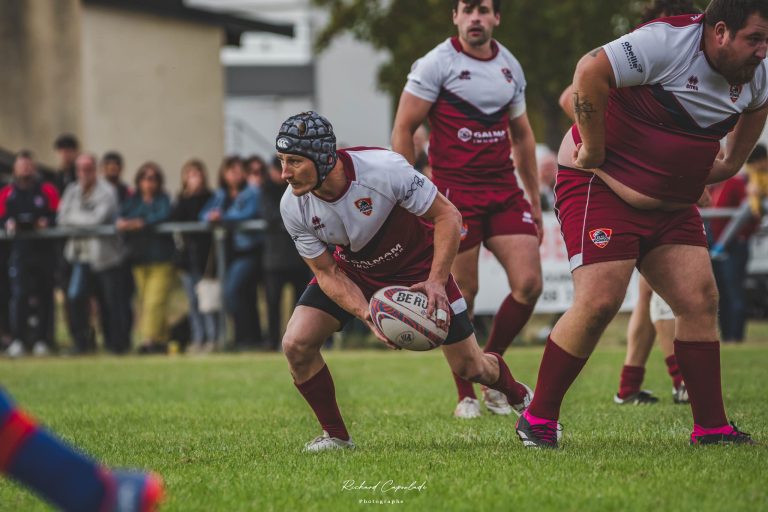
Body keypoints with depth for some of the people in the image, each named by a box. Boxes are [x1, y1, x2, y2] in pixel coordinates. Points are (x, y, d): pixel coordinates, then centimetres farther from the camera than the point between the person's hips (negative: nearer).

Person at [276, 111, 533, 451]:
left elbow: (447, 216, -23)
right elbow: (327, 272, -14)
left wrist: (436, 282, -33)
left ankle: (520, 396, 37)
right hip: (353, 269, 3)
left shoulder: (384, 168, -36)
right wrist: (366, 315, -31)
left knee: (470, 368, 2)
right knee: (297, 345, -19)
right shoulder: (293, 207, -25)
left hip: (417, 264, -2)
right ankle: (335, 435, 2)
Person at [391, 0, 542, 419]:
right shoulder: (435, 65, -6)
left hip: (504, 191, 5)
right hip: (454, 193, -5)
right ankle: (465, 395, 11)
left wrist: (534, 200, 20)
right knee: (462, 296, -3)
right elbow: (403, 129, -5)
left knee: (529, 283, -6)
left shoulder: (511, 67, 12)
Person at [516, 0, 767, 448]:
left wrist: (732, 163, 20)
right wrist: (594, 151, -25)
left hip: (672, 204, 8)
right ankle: (538, 419, -3)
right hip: (601, 187, -8)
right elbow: (590, 71, -31)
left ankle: (712, 428, 3)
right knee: (599, 303, -16)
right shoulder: (666, 42, -23)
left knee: (700, 301, -2)